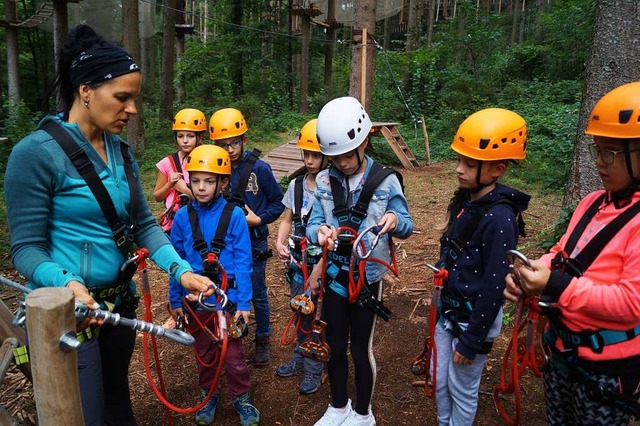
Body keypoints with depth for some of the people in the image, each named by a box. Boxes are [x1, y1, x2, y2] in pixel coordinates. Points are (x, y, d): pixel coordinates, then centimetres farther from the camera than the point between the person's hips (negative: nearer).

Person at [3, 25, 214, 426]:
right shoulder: (36, 153, -17)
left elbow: (144, 223, 2)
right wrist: (66, 283, -33)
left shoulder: (121, 150, 3)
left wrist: (181, 270, -13)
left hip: (119, 302, 6)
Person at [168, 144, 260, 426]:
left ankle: (241, 397, 34)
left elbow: (243, 262, -11)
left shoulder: (234, 215, -13)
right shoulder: (183, 216, -6)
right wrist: (175, 301, 5)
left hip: (228, 298, -2)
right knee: (204, 353, 21)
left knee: (233, 354, 11)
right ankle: (208, 395, 43)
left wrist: (244, 303, -12)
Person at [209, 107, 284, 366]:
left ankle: (262, 340, 31)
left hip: (254, 243, -2)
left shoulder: (259, 168, -13)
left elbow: (277, 202, -5)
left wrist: (259, 219, -17)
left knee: (258, 294, 11)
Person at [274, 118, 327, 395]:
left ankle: (313, 371, 26)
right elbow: (287, 220, 9)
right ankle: (299, 359, 40)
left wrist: (318, 272, -18)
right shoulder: (296, 185, 2)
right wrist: (280, 242, -10)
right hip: (298, 261, 5)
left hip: (324, 263, -5)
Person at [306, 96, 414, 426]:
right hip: (334, 274, 3)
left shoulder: (385, 182, -10)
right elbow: (312, 224, -3)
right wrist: (319, 231, -27)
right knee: (335, 346, 15)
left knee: (360, 349, 10)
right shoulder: (323, 182, -3)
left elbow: (407, 226, -4)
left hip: (368, 276, -3)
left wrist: (395, 220, -28)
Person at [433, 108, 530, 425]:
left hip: (474, 317, -8)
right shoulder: (465, 200, 2)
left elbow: (494, 286, -22)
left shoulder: (499, 217, -24)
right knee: (439, 382, 20)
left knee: (462, 388, 12)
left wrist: (472, 339, -16)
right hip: (448, 309, 8)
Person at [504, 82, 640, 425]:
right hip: (561, 346, 7)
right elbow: (563, 255, 8)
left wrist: (556, 286, -30)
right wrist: (532, 274, -11)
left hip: (607, 366, -7)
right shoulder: (593, 203, 2)